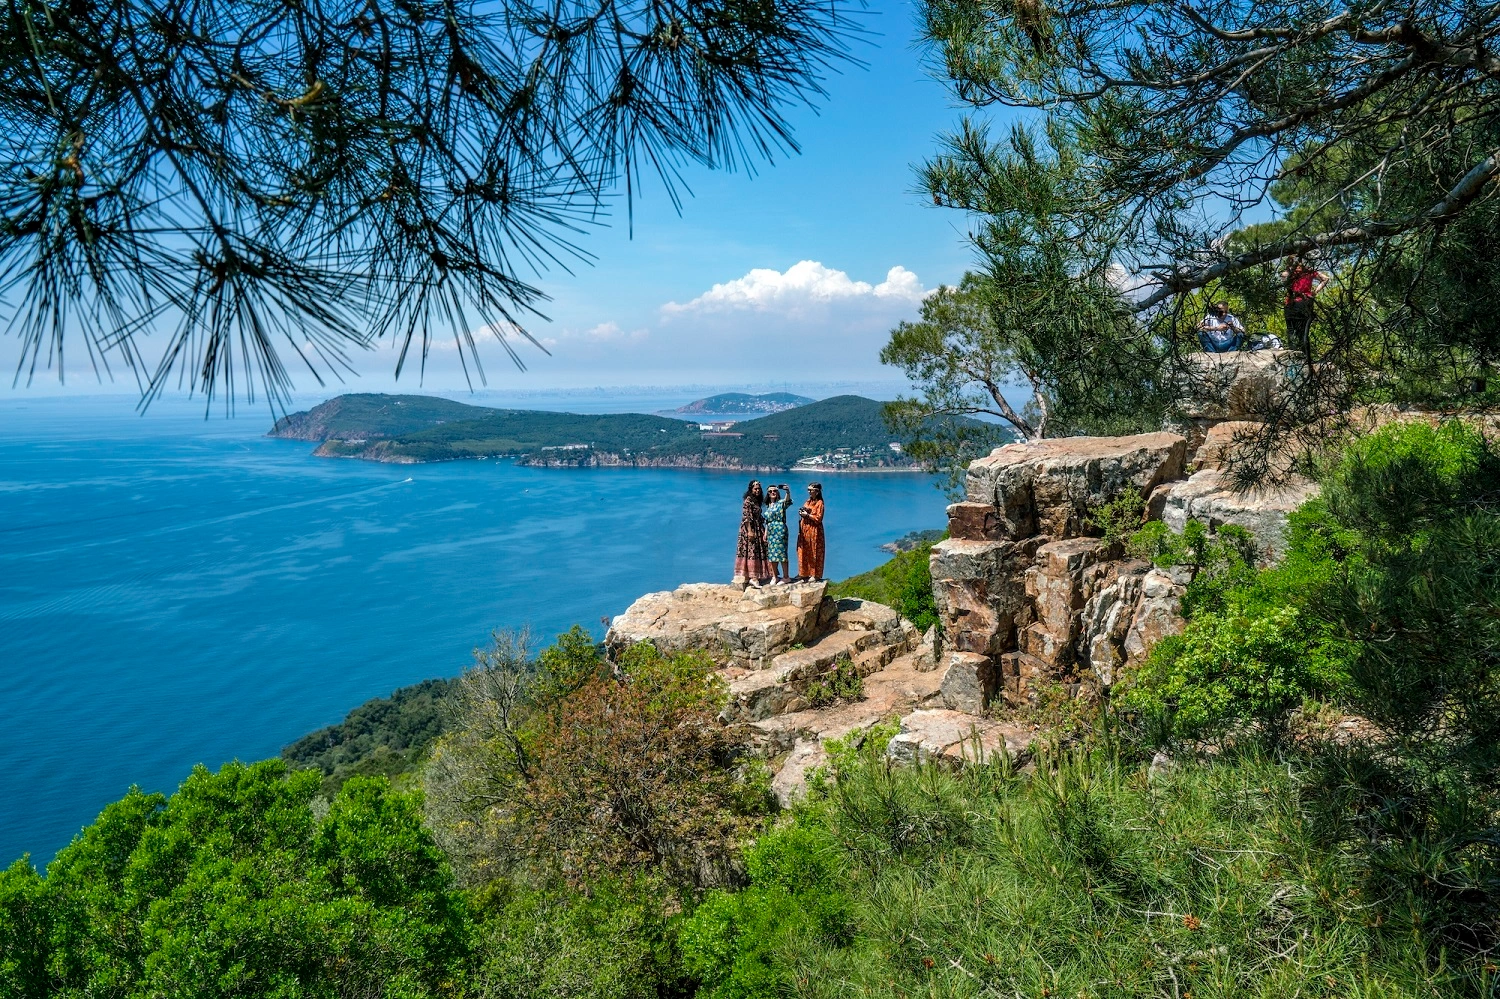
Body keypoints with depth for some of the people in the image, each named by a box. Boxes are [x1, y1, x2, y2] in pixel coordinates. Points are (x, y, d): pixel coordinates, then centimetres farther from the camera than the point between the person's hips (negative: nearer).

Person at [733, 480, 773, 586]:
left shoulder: (757, 501, 15)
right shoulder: (748, 501, -11)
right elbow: (746, 517, -17)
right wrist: (750, 531, -22)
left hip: (758, 529, 9)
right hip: (750, 529, -9)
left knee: (758, 552, 8)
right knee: (751, 552, -9)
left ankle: (755, 577, 12)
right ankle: (752, 577, -9)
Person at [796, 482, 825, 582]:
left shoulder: (819, 503, -10)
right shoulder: (808, 501, 12)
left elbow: (818, 518, -15)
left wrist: (807, 515, -15)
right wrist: (801, 513, 1)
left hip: (814, 530, -8)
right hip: (804, 529, 8)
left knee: (814, 553, -2)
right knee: (803, 551, 9)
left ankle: (815, 575, 5)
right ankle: (804, 573, 18)